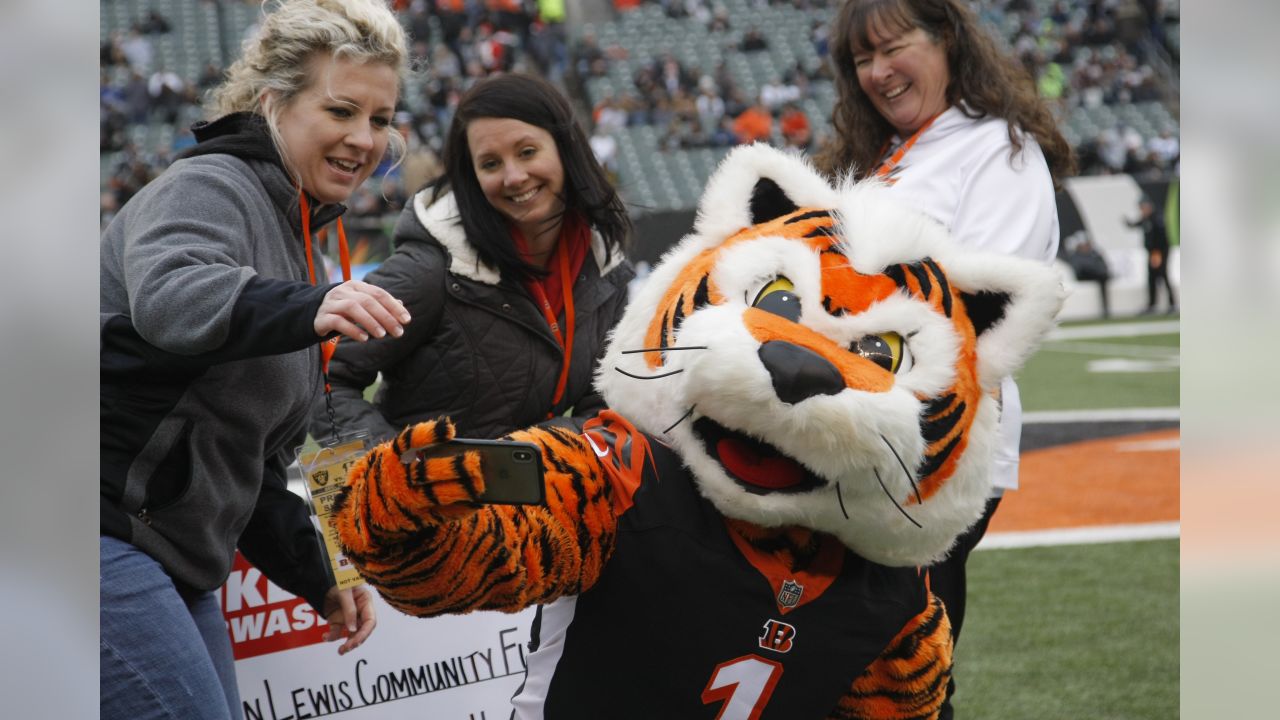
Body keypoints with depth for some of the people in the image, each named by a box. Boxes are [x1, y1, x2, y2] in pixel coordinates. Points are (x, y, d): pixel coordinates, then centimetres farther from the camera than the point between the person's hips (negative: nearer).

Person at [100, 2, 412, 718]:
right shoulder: (211, 187, -8)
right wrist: (309, 308, -50)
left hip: (180, 568, 10)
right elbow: (170, 296, -34)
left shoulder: (297, 237, 22)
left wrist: (318, 577, 19)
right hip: (112, 537, -10)